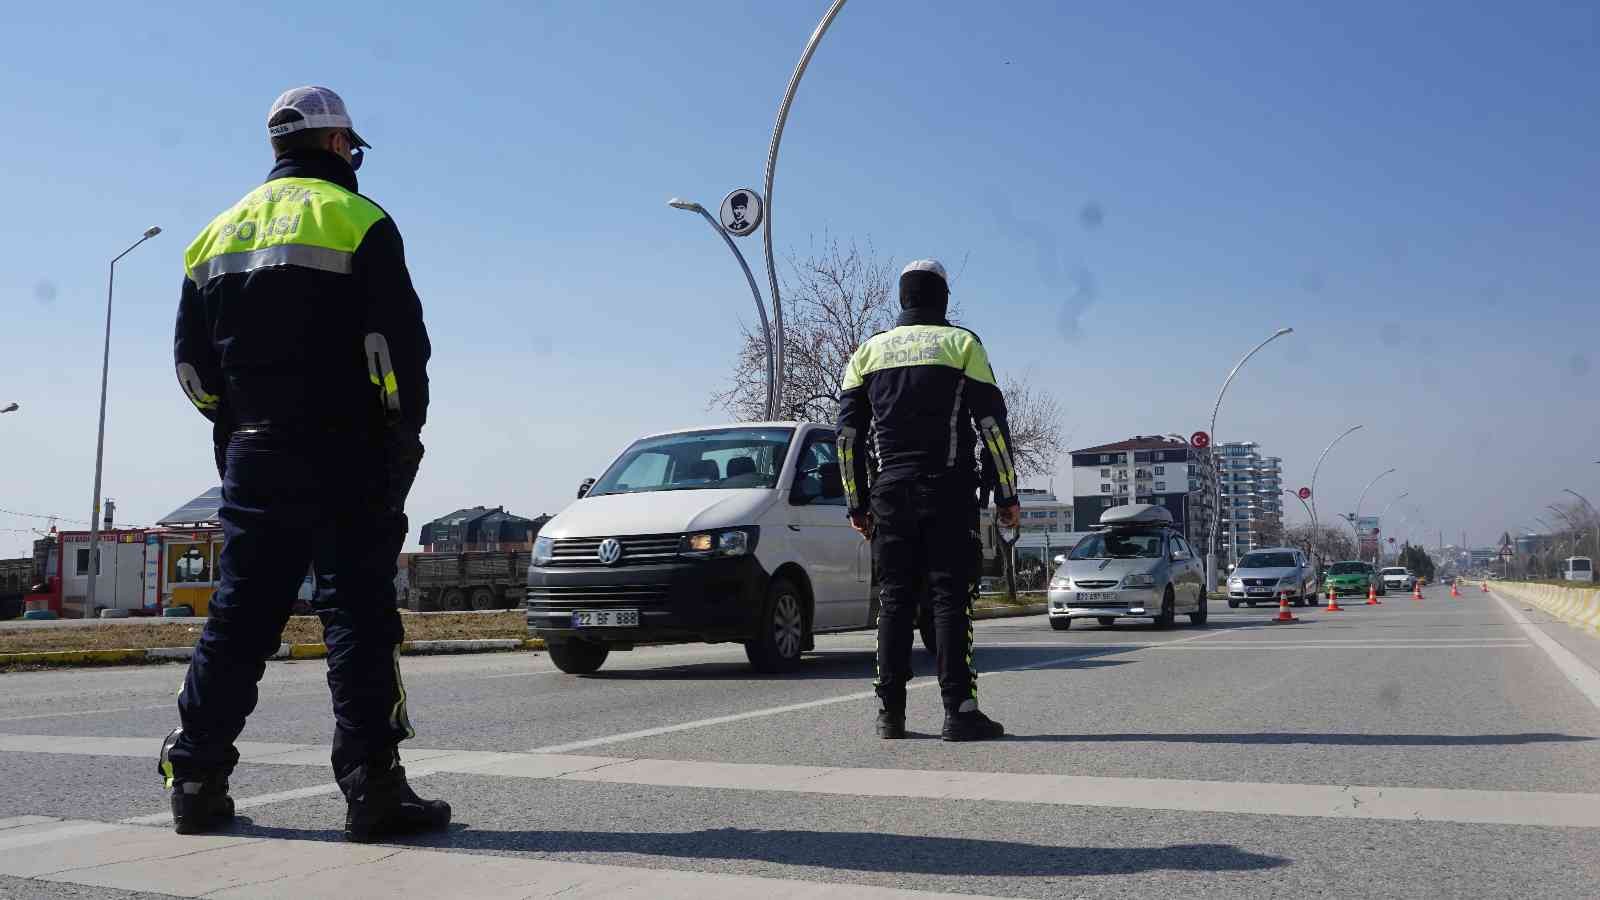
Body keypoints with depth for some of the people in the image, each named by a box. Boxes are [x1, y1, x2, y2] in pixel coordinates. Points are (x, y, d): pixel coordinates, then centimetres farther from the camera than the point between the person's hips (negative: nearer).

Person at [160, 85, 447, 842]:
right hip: (347, 454, -6)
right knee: (358, 610, -5)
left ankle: (196, 780, 15)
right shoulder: (356, 221, -3)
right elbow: (398, 339, -13)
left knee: (241, 612, 10)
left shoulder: (221, 232, 16)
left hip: (252, 455, 6)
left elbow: (192, 359, 14)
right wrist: (405, 427, -2)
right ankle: (373, 790, -5)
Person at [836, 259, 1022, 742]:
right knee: (951, 598, -3)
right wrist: (1006, 495, 1)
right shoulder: (962, 344, 4)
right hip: (949, 491, -3)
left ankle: (890, 712, 6)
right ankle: (959, 710, -7)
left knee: (894, 599, 6)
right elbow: (992, 424, -3)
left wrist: (857, 503, 12)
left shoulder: (869, 351, 12)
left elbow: (848, 435, 8)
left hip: (891, 493, 3)